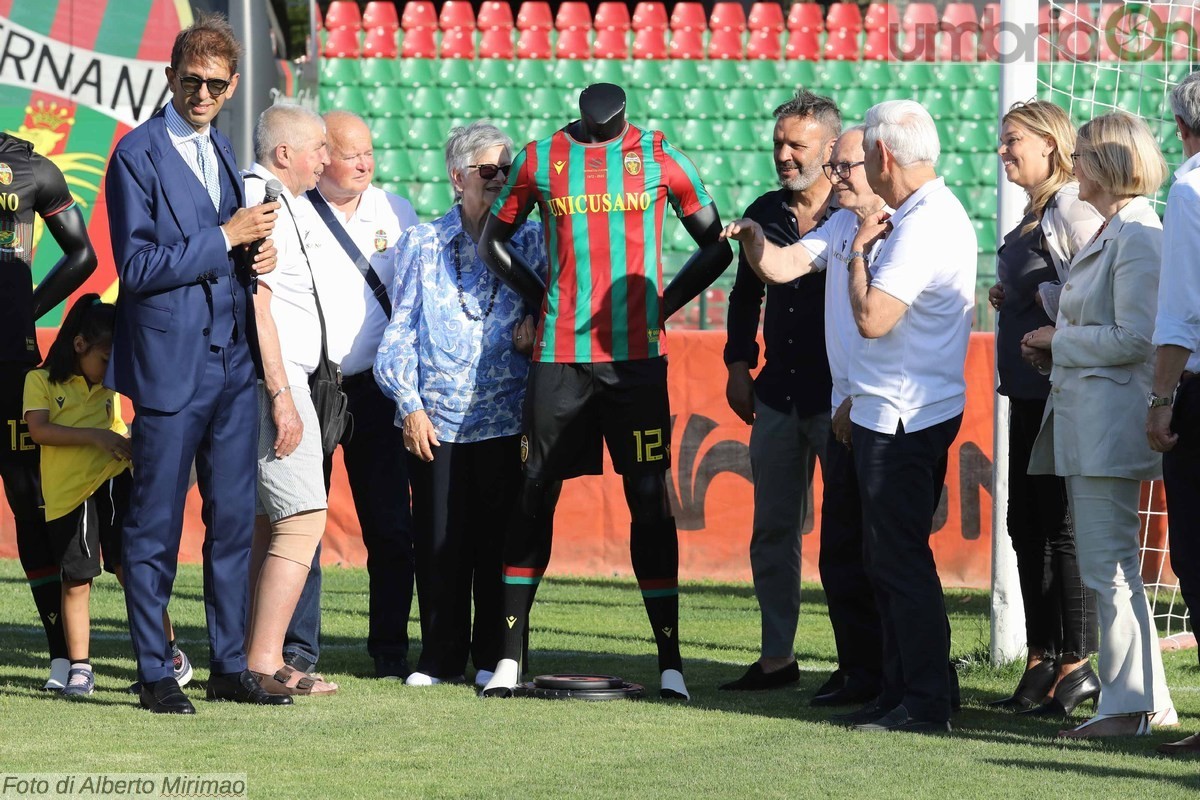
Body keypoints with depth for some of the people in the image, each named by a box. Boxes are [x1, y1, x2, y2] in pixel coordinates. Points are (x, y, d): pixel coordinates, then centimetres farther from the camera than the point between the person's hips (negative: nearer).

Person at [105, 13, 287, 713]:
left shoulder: (224, 154, 15)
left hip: (233, 360, 7)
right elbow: (137, 266, -14)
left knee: (234, 519, 8)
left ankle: (231, 666, 16)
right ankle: (156, 675, 5)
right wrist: (225, 238, -16)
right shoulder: (139, 154, -7)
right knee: (156, 525, 0)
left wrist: (257, 257, 3)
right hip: (170, 362, -7)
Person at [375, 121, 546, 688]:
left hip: (506, 421, 0)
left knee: (500, 540, -1)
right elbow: (400, 329, 9)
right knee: (439, 542, 1)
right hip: (435, 422, 0)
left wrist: (534, 329, -9)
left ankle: (495, 658, 8)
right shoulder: (422, 245, 10)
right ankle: (441, 657, 11)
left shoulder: (533, 242, 9)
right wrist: (410, 405, -1)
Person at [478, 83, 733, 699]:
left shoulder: (659, 158, 2)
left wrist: (662, 303, 2)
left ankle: (670, 658, 2)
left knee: (650, 501, -2)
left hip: (637, 356, -1)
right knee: (535, 497, 3)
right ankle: (510, 654, 10)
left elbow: (716, 246, 11)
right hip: (559, 356, 1)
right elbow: (493, 241, 17)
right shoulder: (540, 159, 4)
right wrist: (541, 300, 6)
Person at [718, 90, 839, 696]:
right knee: (772, 530, 8)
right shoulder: (766, 213, 11)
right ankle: (776, 657, 14)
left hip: (840, 395, -6)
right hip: (777, 393, 6)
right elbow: (746, 293, 22)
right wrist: (738, 366, 14)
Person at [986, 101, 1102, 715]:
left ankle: (1077, 666, -2)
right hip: (1029, 387, 10)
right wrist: (1009, 297, 8)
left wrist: (1042, 297, -14)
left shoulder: (1070, 207, -14)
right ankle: (1042, 664, 17)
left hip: (1061, 385, -10)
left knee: (1060, 526, -7)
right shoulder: (1036, 212, 16)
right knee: (1026, 525, 11)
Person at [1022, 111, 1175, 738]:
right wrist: (1055, 347, 9)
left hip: (1109, 421, -11)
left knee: (1107, 568, -8)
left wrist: (1058, 340, -8)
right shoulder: (1107, 233, 18)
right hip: (1081, 419, 11)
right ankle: (1149, 702, 17)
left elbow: (1134, 338, -20)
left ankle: (1126, 705, -4)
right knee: (1112, 568, 12)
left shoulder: (1138, 237, -14)